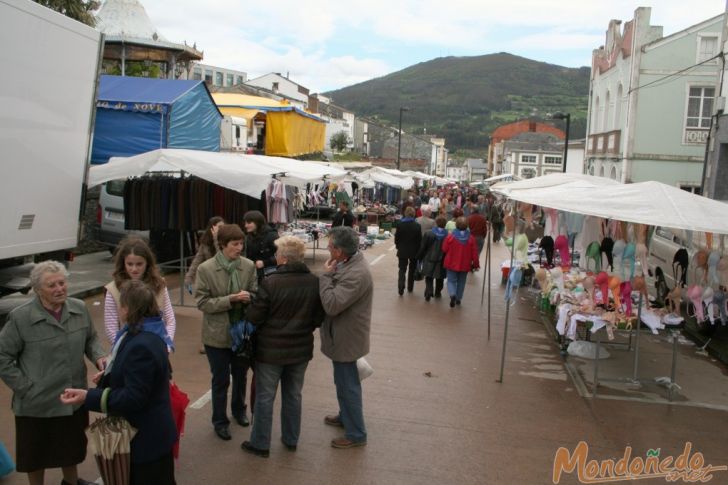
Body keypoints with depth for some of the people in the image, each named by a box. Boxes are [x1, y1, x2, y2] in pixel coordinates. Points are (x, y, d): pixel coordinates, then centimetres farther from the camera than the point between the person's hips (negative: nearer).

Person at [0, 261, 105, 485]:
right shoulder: (20, 317, -17)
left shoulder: (79, 309, -4)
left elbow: (91, 338, 10)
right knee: (36, 452, 16)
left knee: (72, 445, 25)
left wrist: (98, 357, -10)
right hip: (37, 403, -4)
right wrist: (25, 388, -13)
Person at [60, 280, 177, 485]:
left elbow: (133, 397, -30)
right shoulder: (147, 332, 2)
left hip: (146, 436, -10)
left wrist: (88, 397, -31)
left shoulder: (141, 346, -32)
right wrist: (111, 374, 20)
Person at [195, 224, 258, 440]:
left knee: (241, 375, 21)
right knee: (221, 380, 10)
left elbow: (256, 295, 0)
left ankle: (239, 409, 46)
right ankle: (220, 421, 29)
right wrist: (230, 300, -25)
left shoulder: (249, 266, -7)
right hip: (217, 333, -3)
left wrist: (248, 298, -23)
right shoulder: (205, 269, -14)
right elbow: (202, 302, -15)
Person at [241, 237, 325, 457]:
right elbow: (319, 318, -1)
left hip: (271, 350, -4)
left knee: (265, 397, 12)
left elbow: (254, 317, -15)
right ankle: (291, 439, 33)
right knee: (293, 395, 20)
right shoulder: (315, 283, -9)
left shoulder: (271, 283, -23)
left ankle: (260, 444, 23)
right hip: (301, 349, 4)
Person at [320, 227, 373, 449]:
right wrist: (330, 275, -6)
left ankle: (356, 434, 19)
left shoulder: (356, 275, -31)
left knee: (348, 385, 4)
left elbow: (331, 305, -31)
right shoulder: (350, 261, 0)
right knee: (344, 381, 26)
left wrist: (326, 275, -23)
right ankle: (345, 416, 46)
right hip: (343, 333, 10)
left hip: (347, 337, -10)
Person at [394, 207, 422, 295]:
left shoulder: (400, 224, -10)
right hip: (414, 251, 0)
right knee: (412, 270, 16)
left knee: (402, 270, 4)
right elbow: (420, 239, -7)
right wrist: (418, 250, 5)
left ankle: (401, 289, -12)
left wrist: (398, 246, 12)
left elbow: (396, 238, -4)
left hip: (402, 251, 0)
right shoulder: (417, 226, -12)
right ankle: (410, 288, 24)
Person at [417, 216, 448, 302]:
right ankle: (438, 293, 30)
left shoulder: (428, 233, -12)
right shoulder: (448, 235, -12)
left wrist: (419, 258, 7)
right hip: (441, 261, 1)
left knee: (429, 278, 10)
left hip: (429, 260, -1)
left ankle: (428, 292, -7)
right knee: (439, 278, 19)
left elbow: (422, 247, -6)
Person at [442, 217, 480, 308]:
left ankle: (452, 294, -17)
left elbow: (444, 250, -5)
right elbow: (474, 253, -5)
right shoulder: (471, 238, -9)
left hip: (452, 264, -2)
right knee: (461, 282, 17)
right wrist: (476, 264, 6)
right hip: (465, 265, 2)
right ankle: (458, 298, 23)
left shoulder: (450, 237, -15)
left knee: (451, 280, 8)